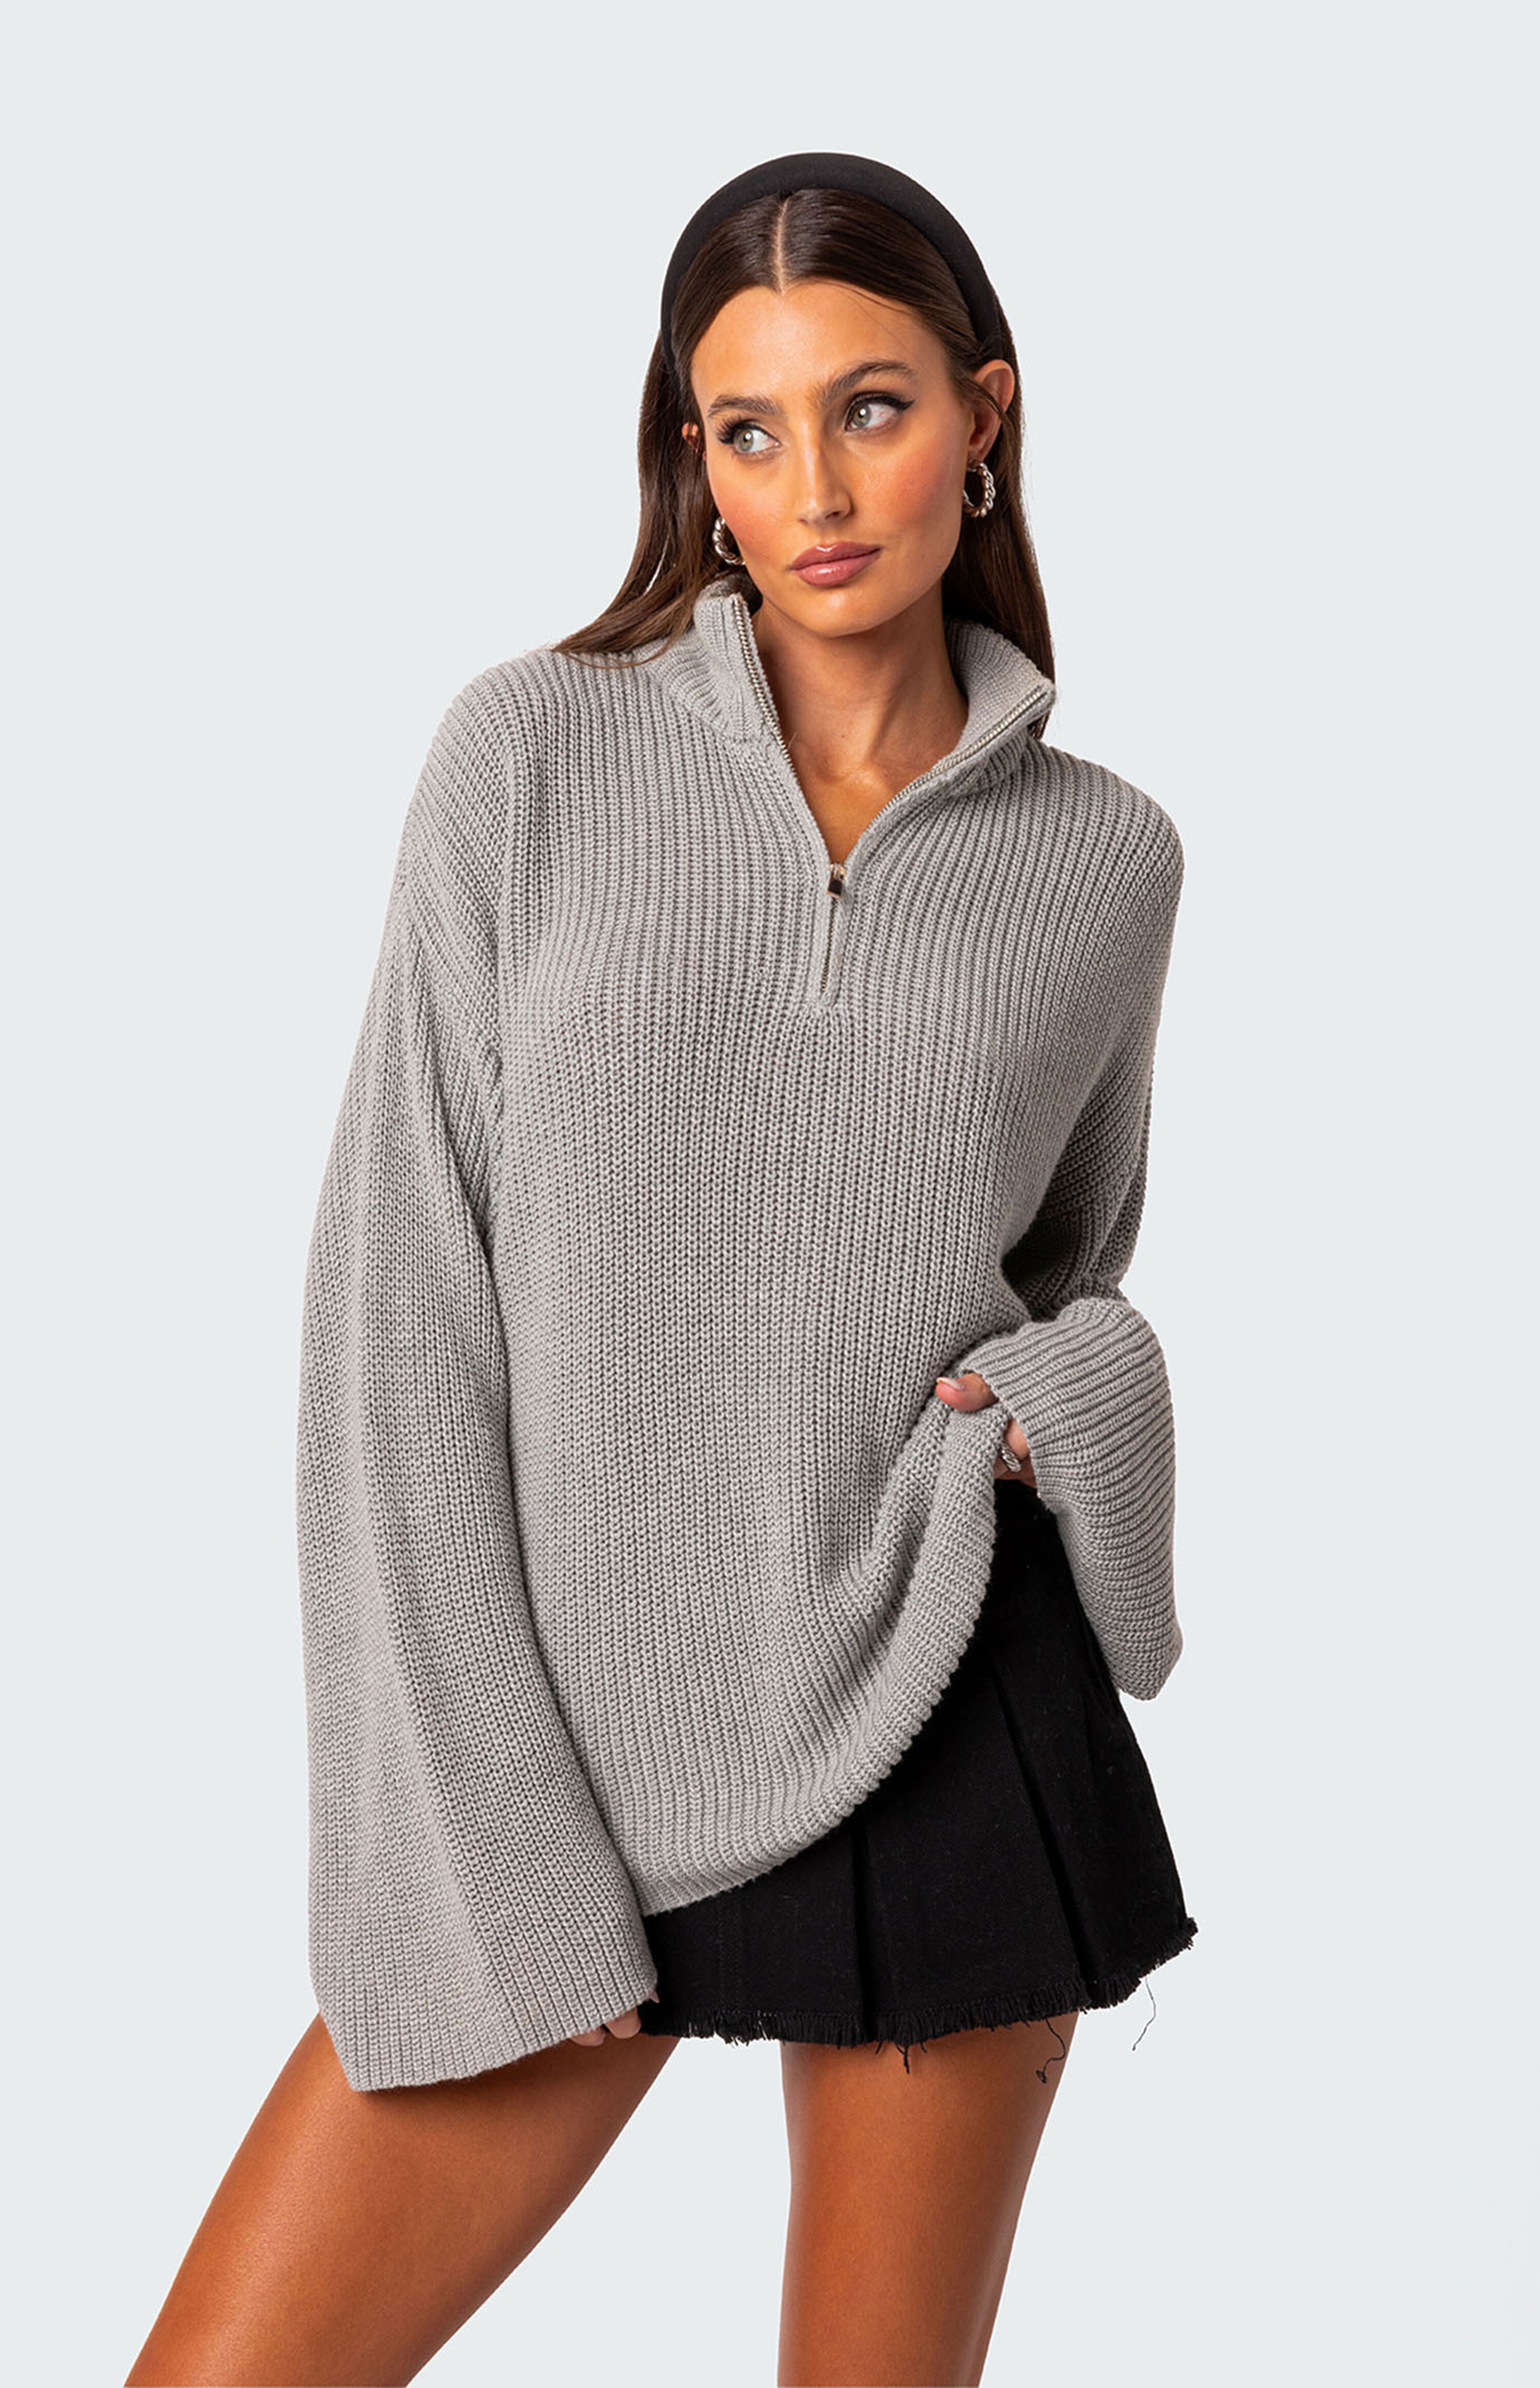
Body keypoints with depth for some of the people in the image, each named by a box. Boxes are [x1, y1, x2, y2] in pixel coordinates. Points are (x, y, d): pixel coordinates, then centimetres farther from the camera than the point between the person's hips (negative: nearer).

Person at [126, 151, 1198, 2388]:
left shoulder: (1106, 854, 4)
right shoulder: (538, 752, -3)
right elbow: (401, 1308, -5)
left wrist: (1075, 1387, -7)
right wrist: (487, 1866, -10)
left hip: (954, 1723, 1)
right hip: (572, 1741, -1)